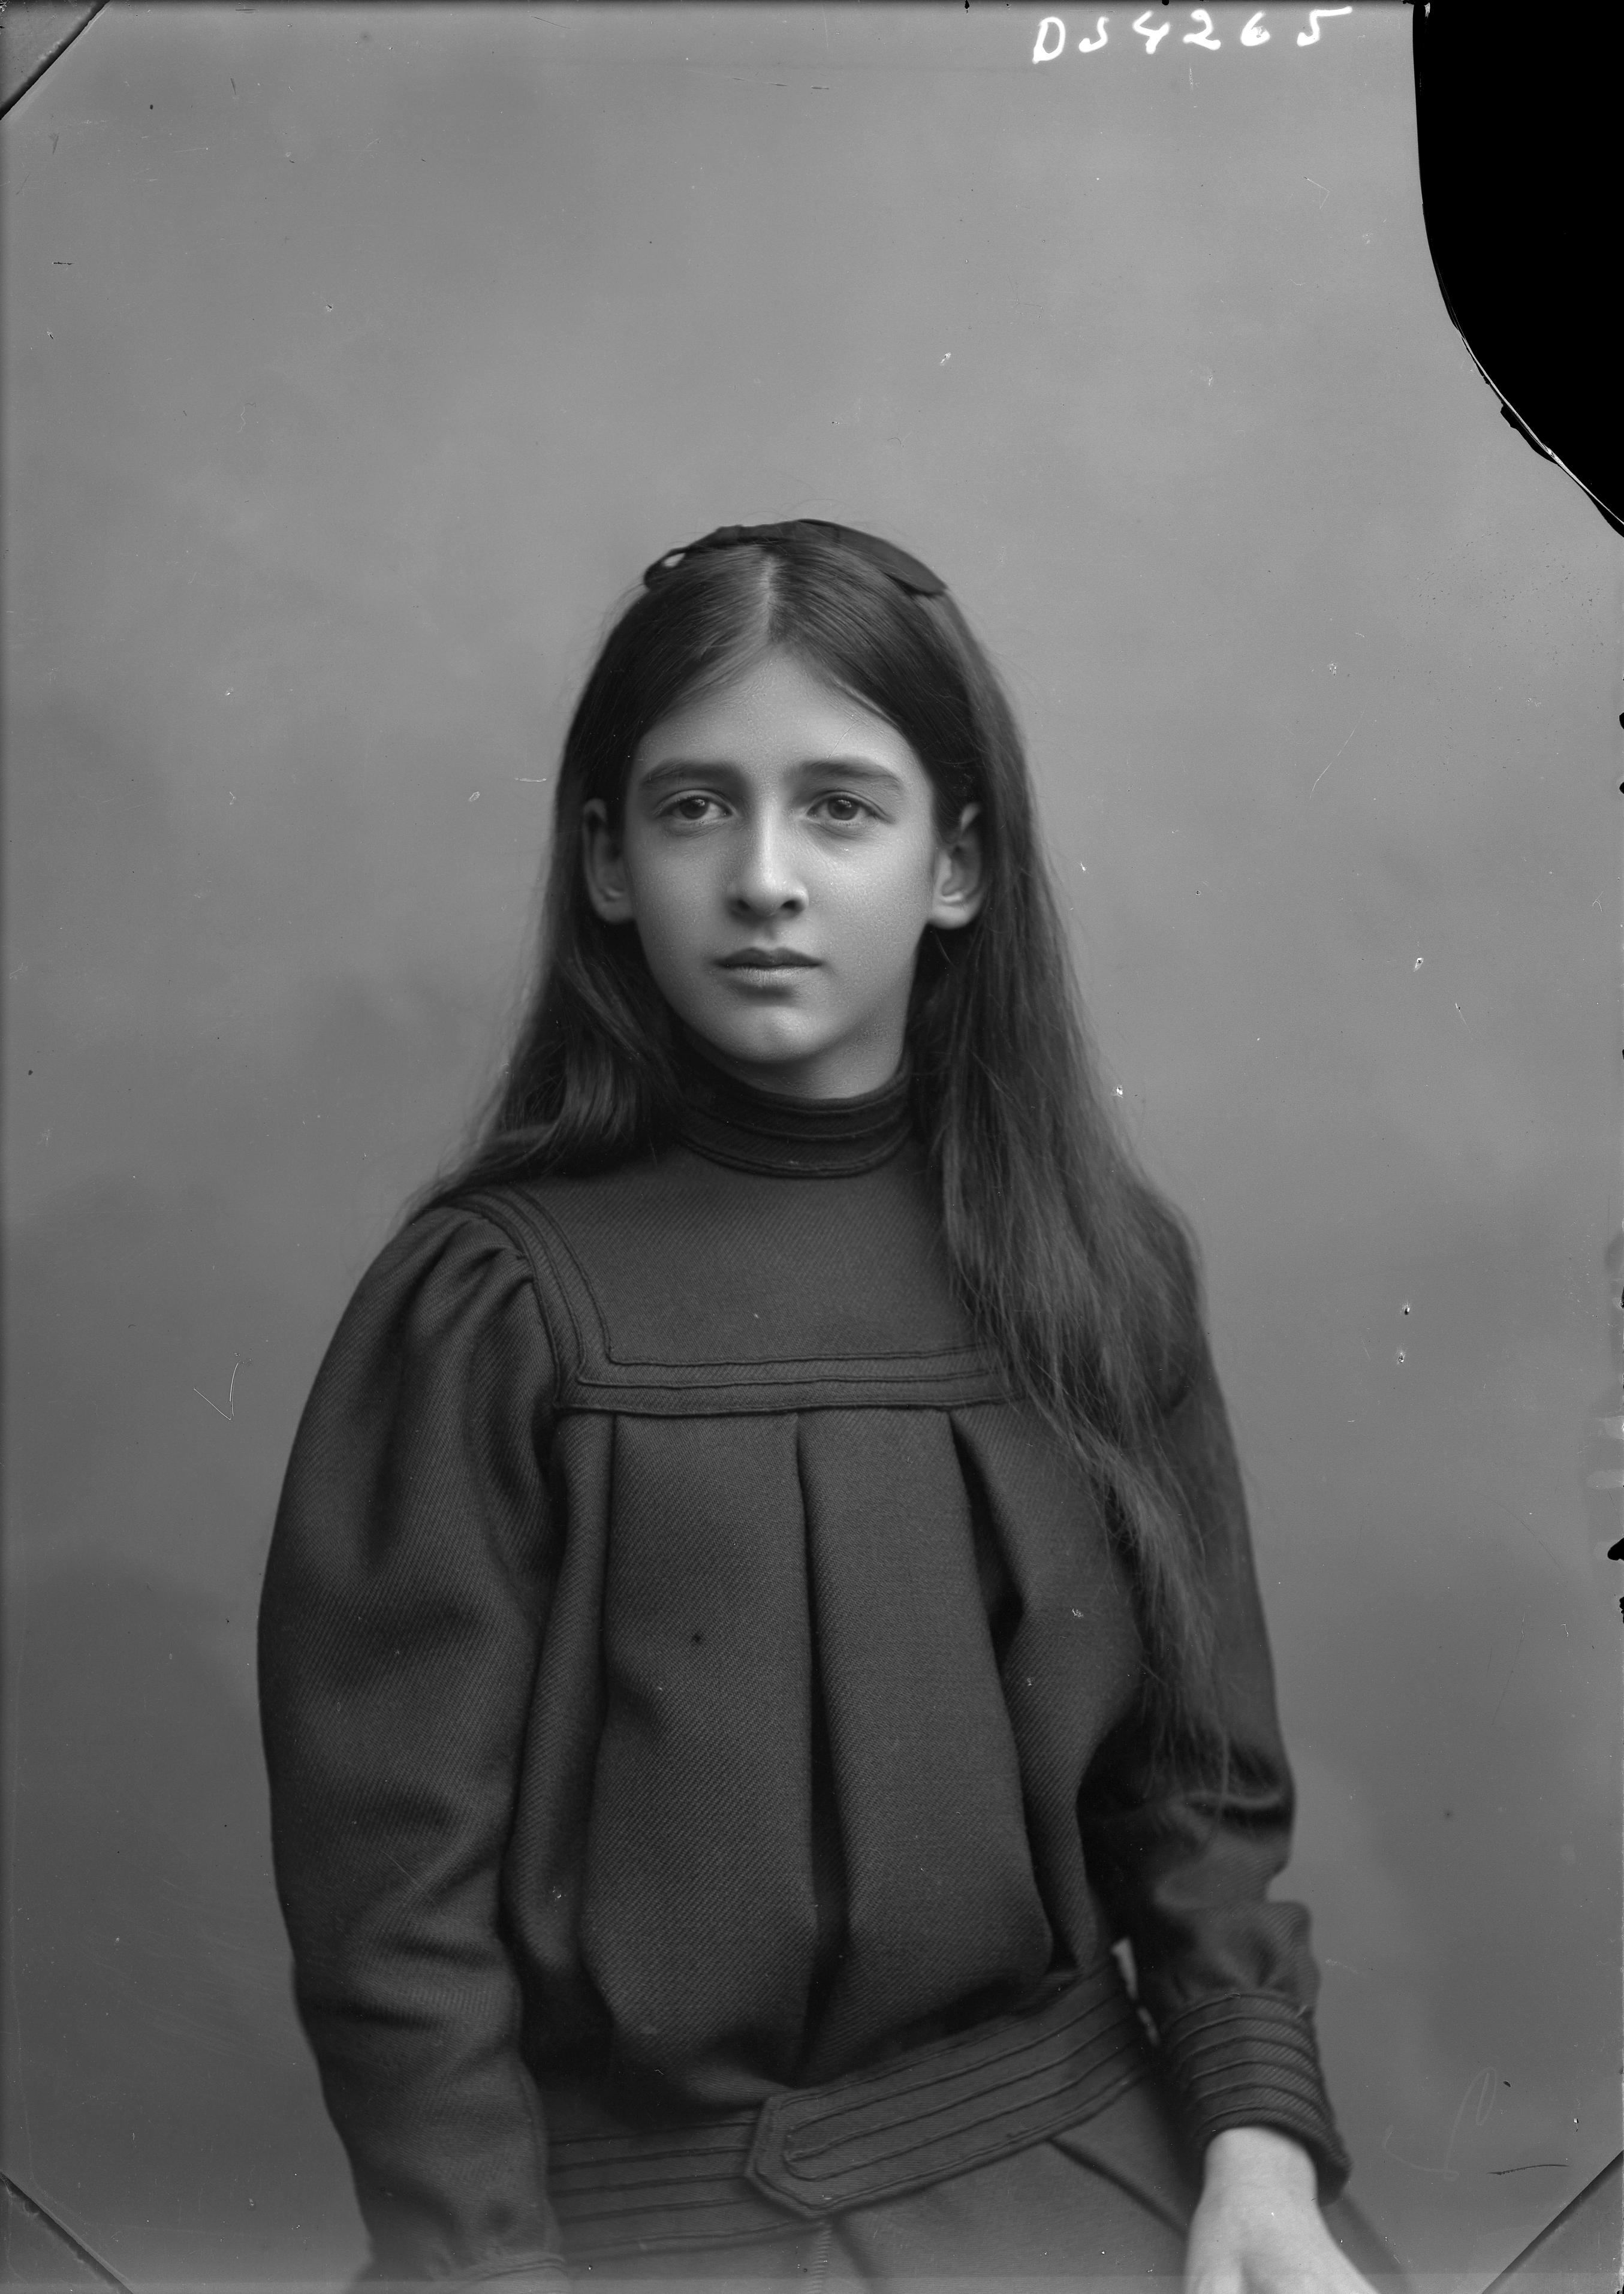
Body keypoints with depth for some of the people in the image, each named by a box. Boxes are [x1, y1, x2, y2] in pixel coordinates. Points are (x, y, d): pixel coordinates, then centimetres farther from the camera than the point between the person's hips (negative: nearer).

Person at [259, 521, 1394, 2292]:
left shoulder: (1101, 1267, 0)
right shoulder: (491, 1303, -11)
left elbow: (1196, 1785, 4)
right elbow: (398, 1867, -8)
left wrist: (1261, 2141, -7)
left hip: (1066, 2139, 3)